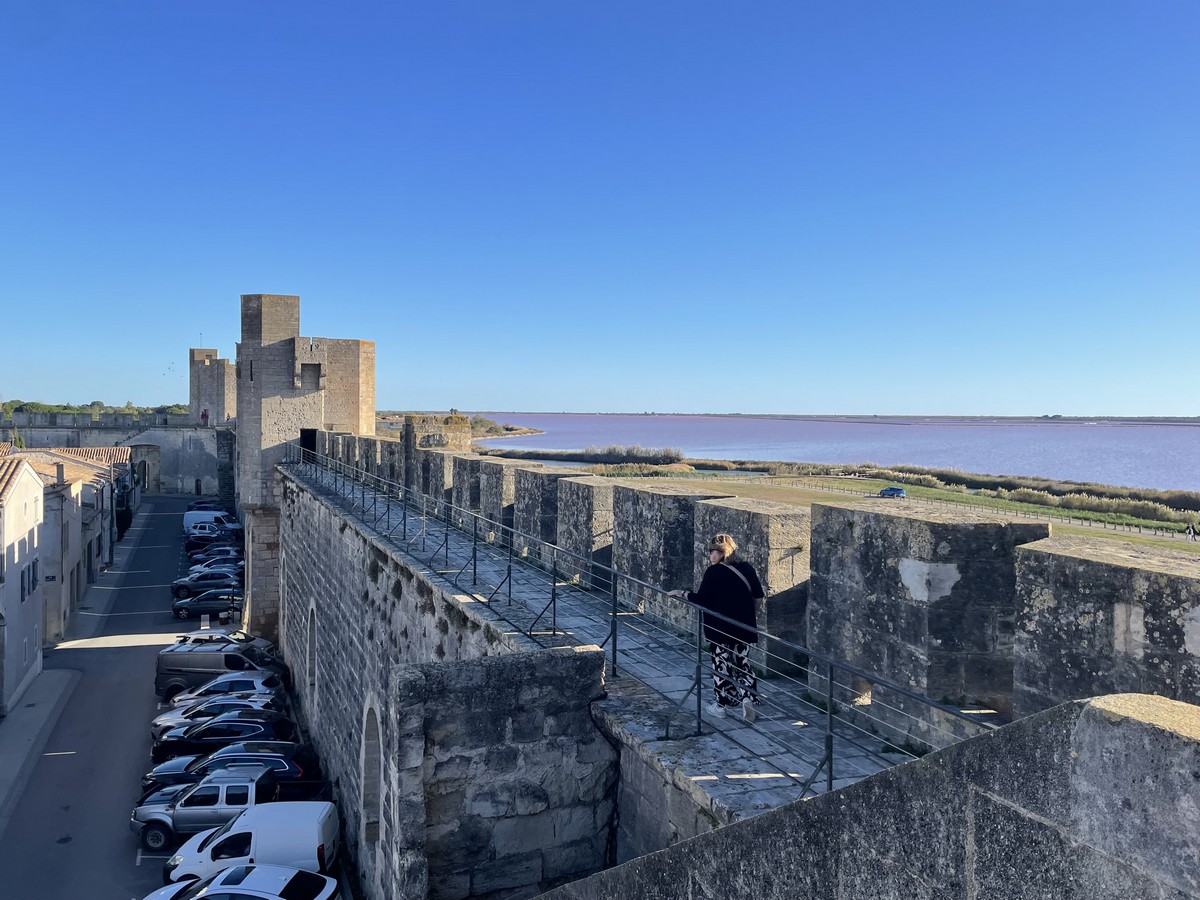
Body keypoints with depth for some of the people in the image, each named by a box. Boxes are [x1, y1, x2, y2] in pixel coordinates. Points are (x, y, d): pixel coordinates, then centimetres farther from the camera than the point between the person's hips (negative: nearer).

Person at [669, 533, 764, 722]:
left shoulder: (713, 572, -15)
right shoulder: (746, 568, 1)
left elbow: (701, 600, -14)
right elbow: (758, 593, 8)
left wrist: (682, 593, -1)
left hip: (720, 629, -5)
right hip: (744, 627, 5)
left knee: (721, 664, 8)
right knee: (743, 663, 14)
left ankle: (721, 704, 17)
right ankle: (748, 698, -2)